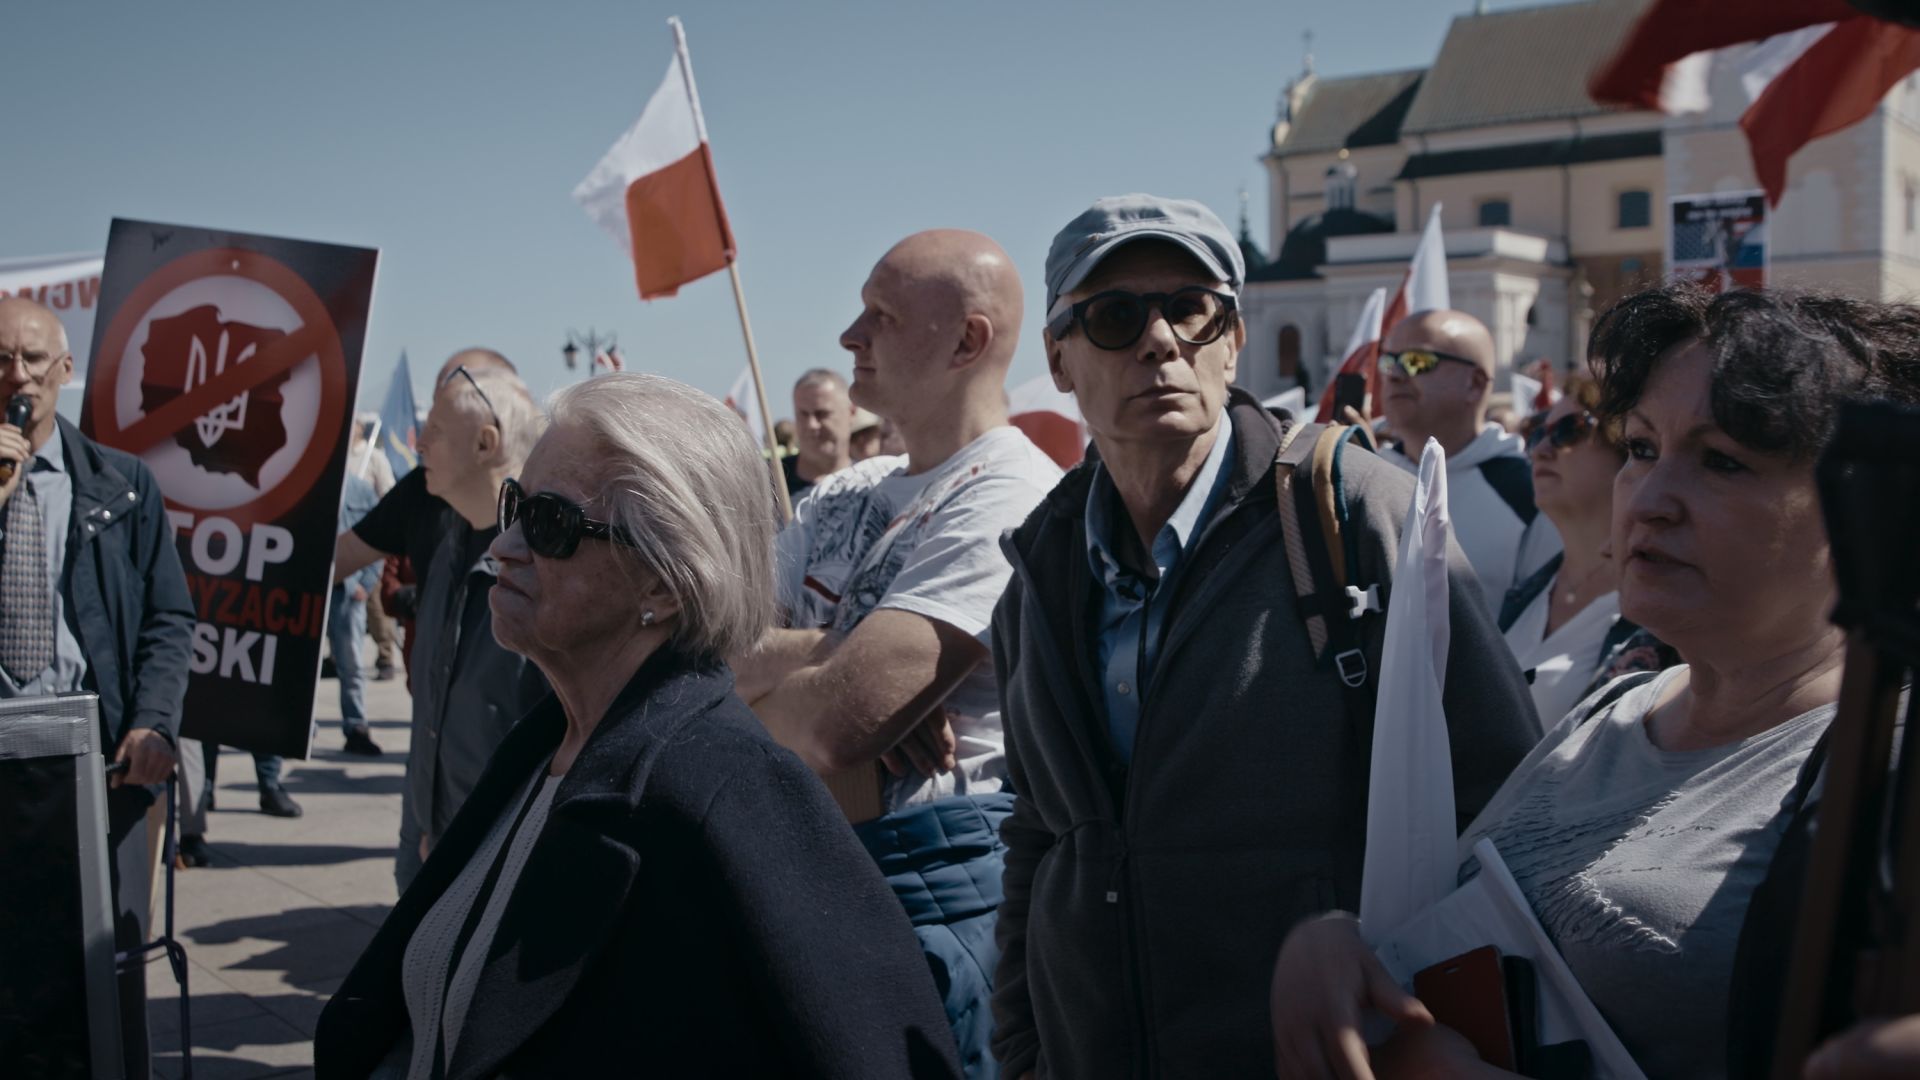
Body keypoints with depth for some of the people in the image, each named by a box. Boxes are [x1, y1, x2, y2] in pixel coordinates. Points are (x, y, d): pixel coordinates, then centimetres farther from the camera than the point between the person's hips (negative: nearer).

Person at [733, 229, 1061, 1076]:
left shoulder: (1009, 503, -17)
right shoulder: (844, 497, 11)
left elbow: (830, 730, -24)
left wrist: (749, 672, -2)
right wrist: (823, 655, -16)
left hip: (939, 884, -8)